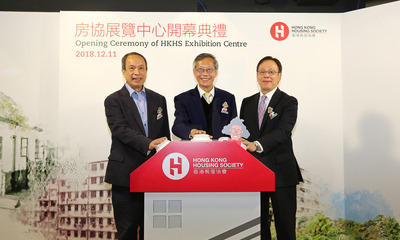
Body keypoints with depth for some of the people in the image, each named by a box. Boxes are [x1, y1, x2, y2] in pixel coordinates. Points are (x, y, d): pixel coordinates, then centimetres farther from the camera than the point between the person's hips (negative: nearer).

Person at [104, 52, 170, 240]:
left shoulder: (159, 100, 12)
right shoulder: (113, 101, -1)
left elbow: (165, 135, 13)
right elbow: (120, 130, -16)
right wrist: (148, 144, -32)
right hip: (126, 175, -3)